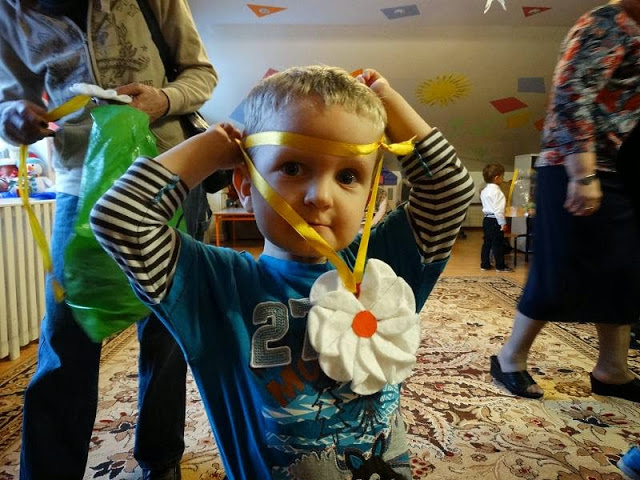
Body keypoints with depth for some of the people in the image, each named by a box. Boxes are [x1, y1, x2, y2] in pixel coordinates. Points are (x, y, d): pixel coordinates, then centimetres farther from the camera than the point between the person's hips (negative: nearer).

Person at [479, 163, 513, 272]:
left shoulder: (484, 191, 13)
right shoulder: (496, 191, -16)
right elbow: (499, 209, -20)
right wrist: (503, 223, -16)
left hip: (487, 219, 9)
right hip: (495, 220, -9)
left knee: (487, 243, 12)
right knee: (498, 244, -2)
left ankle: (485, 264, 16)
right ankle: (500, 266, 3)